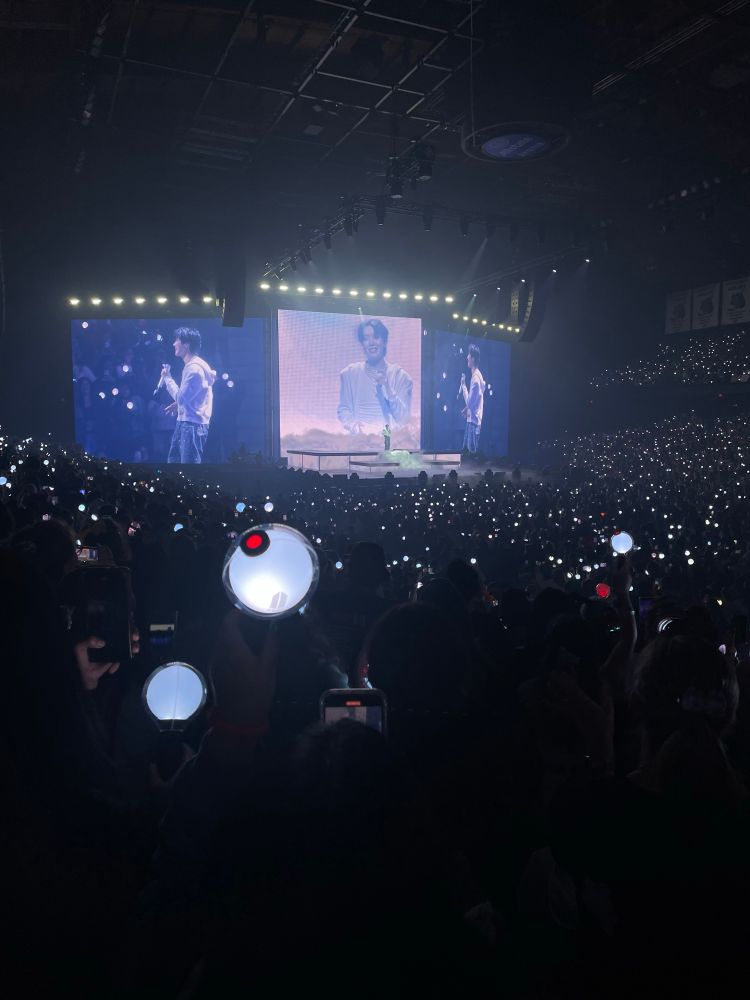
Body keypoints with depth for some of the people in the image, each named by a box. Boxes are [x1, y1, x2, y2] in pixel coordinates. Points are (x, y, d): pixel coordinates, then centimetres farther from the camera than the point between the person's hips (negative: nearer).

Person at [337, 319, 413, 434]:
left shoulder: (400, 375, 4)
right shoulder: (350, 373, 7)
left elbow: (403, 418, -2)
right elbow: (343, 410, 7)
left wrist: (387, 387, -14)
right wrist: (354, 426, -13)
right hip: (358, 438, 1)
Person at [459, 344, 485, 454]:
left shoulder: (476, 378, -19)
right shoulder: (476, 375, 12)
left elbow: (469, 402, -20)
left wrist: (463, 385, -13)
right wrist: (466, 409, 12)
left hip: (474, 420, -10)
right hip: (471, 419, 10)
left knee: (472, 450, -5)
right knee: (466, 448, 13)